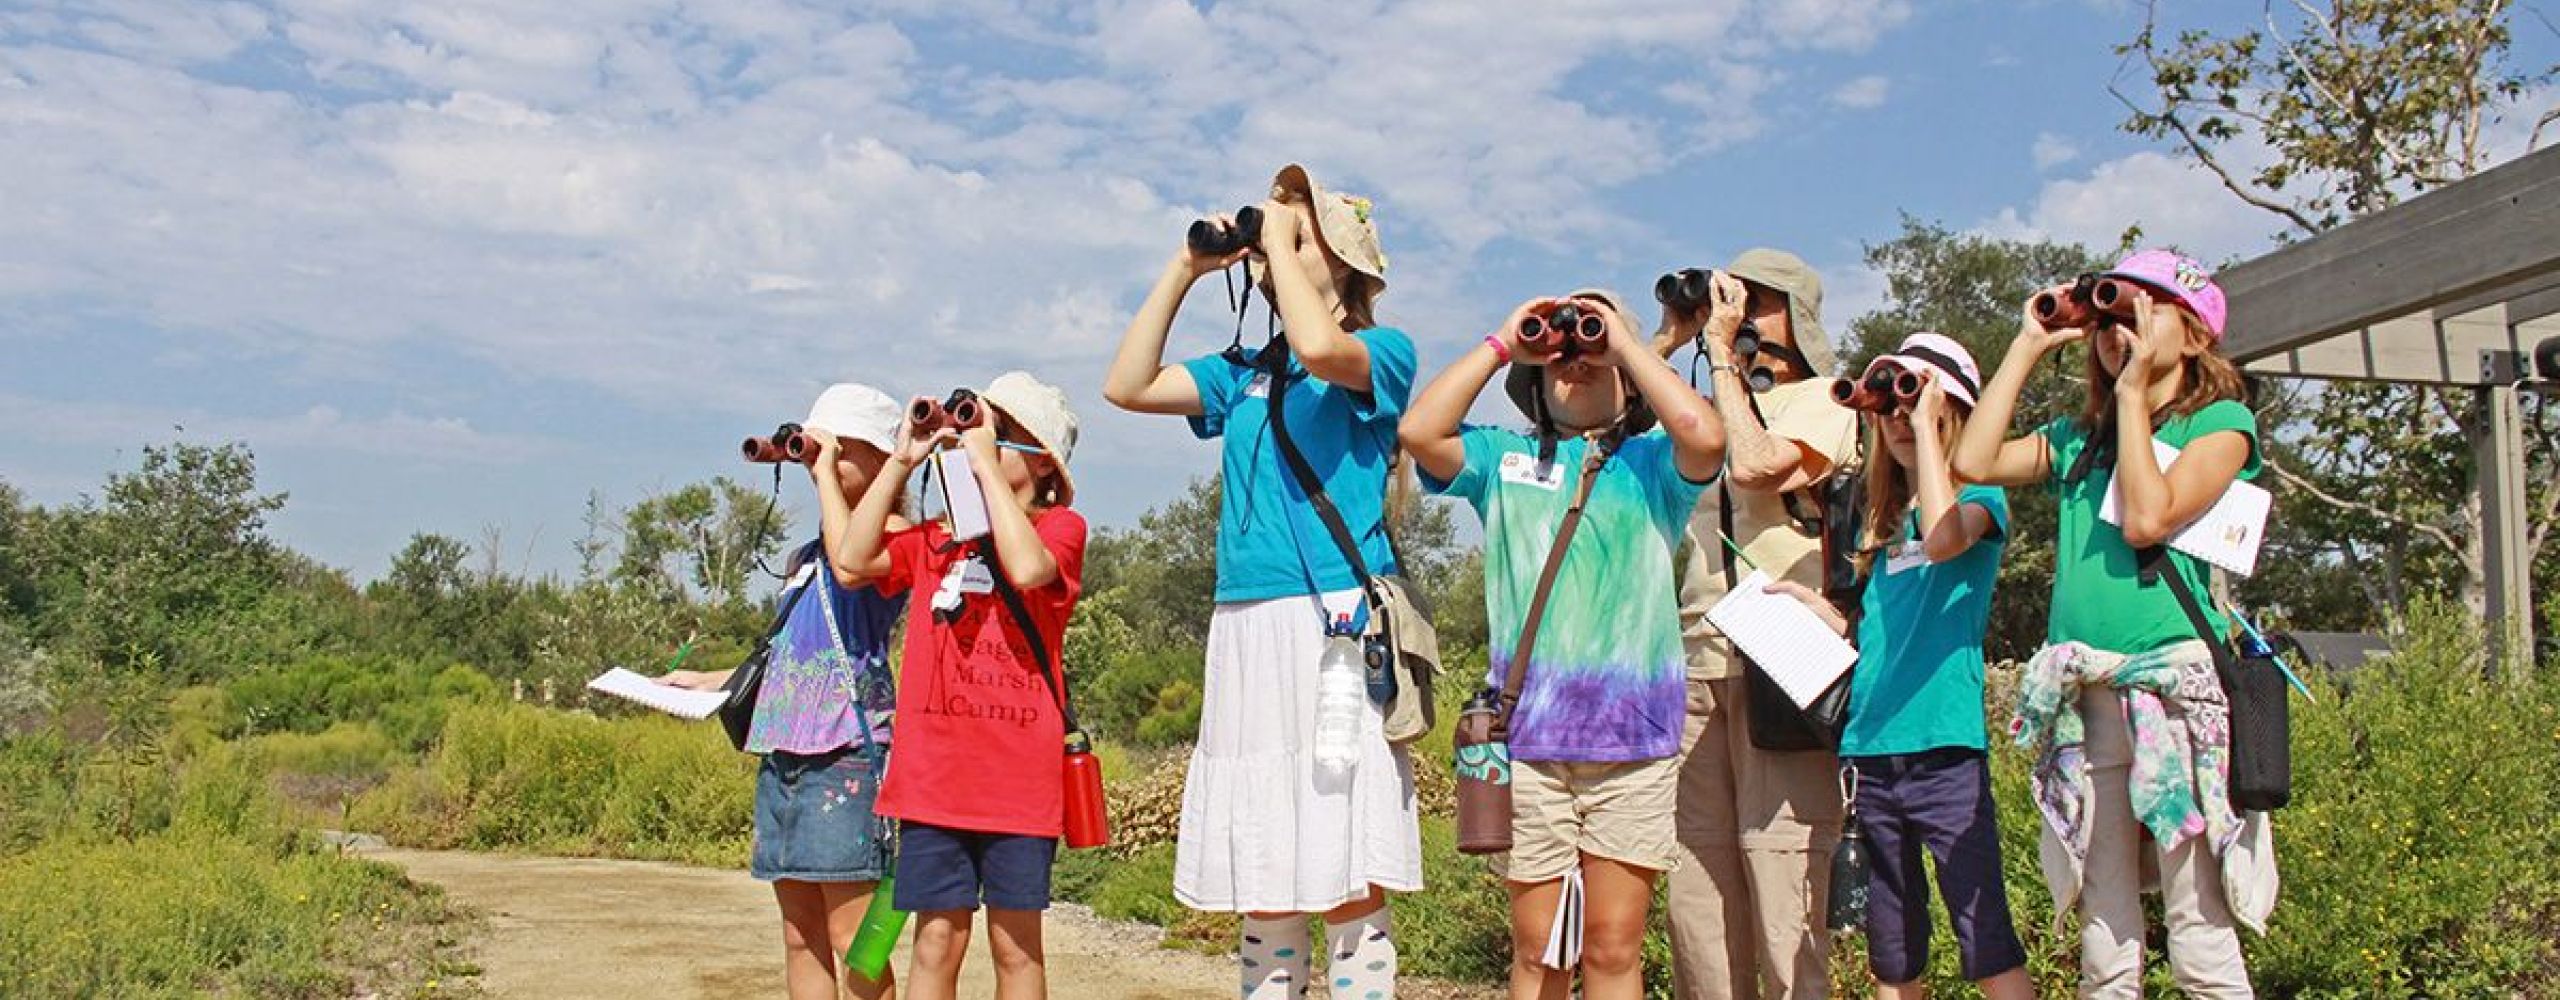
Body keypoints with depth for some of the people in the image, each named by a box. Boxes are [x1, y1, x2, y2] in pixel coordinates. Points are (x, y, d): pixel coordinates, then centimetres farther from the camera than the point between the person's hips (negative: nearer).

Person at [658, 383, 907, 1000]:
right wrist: (707, 682, 24)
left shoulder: (891, 530, -2)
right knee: (800, 933, 9)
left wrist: (828, 472, -15)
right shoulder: (811, 552, 21)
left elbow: (851, 568, -27)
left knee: (852, 933, -9)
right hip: (783, 747, 8)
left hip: (846, 746, -8)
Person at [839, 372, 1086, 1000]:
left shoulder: (1060, 525, 2)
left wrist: (983, 460, -14)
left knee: (1015, 944, 5)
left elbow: (1027, 567, -20)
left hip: (1018, 775, -3)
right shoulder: (937, 537, 16)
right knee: (937, 939, 4)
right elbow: (854, 557, 3)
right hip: (934, 770, 3)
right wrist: (902, 461, 4)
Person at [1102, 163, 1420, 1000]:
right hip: (1248, 637, 5)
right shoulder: (1244, 374, 19)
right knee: (1263, 894, 8)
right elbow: (1127, 386, 11)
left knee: (1349, 886, -6)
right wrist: (1185, 270, 11)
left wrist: (1280, 237, -5)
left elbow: (1318, 348, -19)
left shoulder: (1384, 352, 3)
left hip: (1341, 629, -5)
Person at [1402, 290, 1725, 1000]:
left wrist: (1626, 341, -1)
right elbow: (1420, 433, -3)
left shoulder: (1652, 463, 10)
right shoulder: (1505, 459, 13)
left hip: (1632, 736, -1)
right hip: (1526, 732, 1)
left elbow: (1705, 437, -12)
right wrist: (1502, 344, 3)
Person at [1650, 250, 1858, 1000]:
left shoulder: (1824, 403, 4)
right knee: (1695, 882, 4)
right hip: (1702, 662, 6)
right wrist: (1669, 340, 11)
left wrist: (1722, 349, -6)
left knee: (1782, 878, -9)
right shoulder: (1716, 406, 22)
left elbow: (1755, 466, -15)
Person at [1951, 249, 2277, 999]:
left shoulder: (2222, 421, 4)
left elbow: (2149, 518, -11)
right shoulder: (2079, 437, 19)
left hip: (2176, 689, -5)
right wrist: (2028, 347, 10)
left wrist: (2132, 390, -3)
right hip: (2083, 698, 5)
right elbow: (1974, 462, 4)